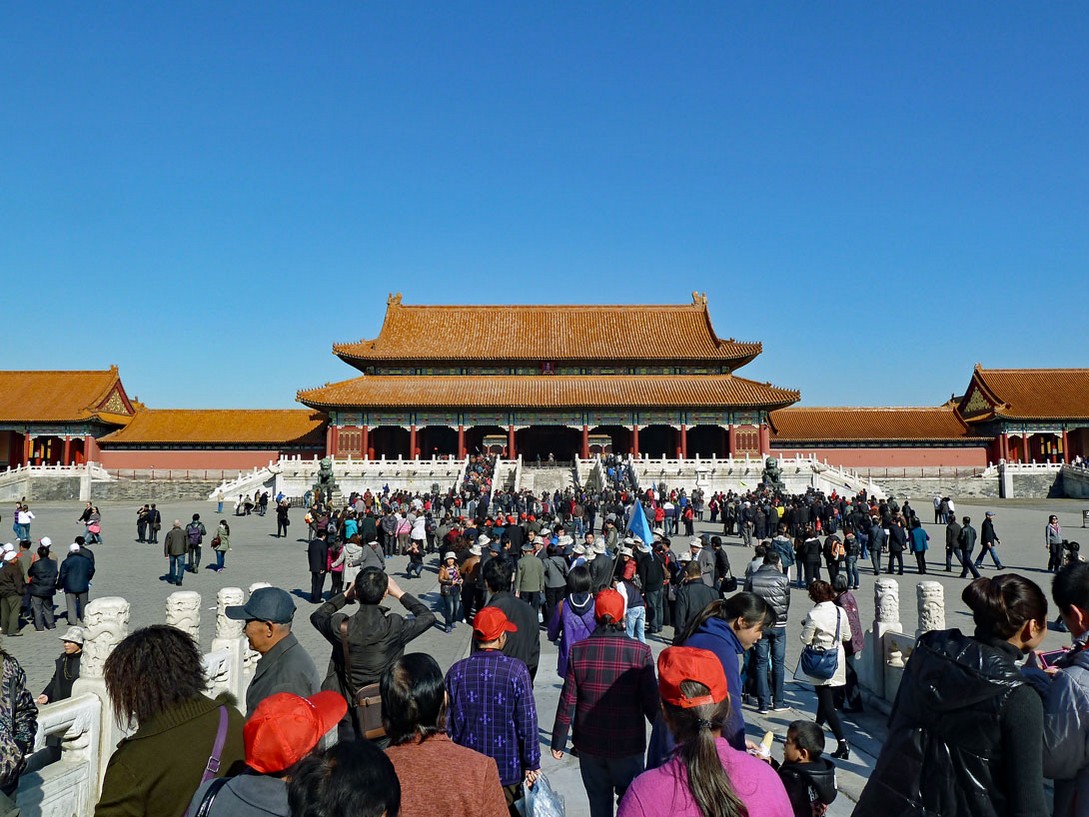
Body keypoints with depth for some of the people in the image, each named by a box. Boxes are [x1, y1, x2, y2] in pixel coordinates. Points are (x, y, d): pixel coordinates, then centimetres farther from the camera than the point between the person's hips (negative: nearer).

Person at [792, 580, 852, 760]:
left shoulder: (813, 615, -19)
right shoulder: (840, 612, -3)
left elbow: (806, 640, -13)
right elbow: (847, 637, 6)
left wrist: (805, 626, 4)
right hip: (837, 660, 6)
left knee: (827, 703, -2)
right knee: (824, 699, 20)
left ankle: (842, 742, -12)